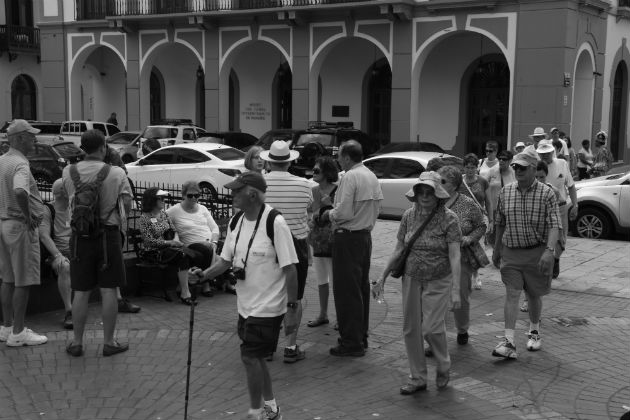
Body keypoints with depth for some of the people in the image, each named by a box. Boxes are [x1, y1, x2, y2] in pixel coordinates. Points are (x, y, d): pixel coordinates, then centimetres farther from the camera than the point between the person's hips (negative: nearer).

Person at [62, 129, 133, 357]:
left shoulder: (68, 172, -2)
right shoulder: (116, 173, -8)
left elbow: (70, 197, 12)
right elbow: (127, 206, -4)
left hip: (80, 235, 2)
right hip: (108, 233, -2)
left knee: (81, 292, 9)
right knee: (108, 290, 6)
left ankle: (77, 342, 16)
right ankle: (109, 342, 12)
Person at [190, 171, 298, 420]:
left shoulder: (275, 223, -19)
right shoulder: (236, 223, 4)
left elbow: (290, 269, -17)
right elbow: (226, 260, 12)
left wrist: (292, 308, -17)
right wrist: (205, 274, -7)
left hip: (268, 306, -7)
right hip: (246, 305, 7)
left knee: (250, 357, -7)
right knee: (255, 357, 16)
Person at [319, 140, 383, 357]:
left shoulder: (350, 177, -16)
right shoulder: (372, 176, 10)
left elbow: (344, 212, -22)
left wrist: (328, 214, -2)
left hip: (348, 238, -9)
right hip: (366, 235, 9)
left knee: (346, 290, -3)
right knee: (362, 287, 16)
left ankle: (351, 342, 0)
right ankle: (361, 336, 25)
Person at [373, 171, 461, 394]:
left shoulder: (449, 219, -13)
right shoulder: (409, 215, 0)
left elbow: (455, 256, -16)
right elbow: (398, 249, 8)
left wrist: (456, 290, -22)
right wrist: (383, 277, 7)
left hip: (439, 281, -4)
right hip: (411, 279, 5)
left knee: (431, 327, -11)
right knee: (410, 329, 5)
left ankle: (444, 367, 18)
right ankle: (417, 378, 20)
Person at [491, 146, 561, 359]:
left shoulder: (546, 193, -8)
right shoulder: (506, 192, 3)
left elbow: (554, 225, -14)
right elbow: (500, 223, 13)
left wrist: (549, 250, -27)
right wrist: (496, 249, 16)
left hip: (537, 252, -2)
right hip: (511, 252, 2)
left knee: (534, 295, 12)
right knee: (512, 294, -7)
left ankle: (534, 331, 35)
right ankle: (509, 341, -11)